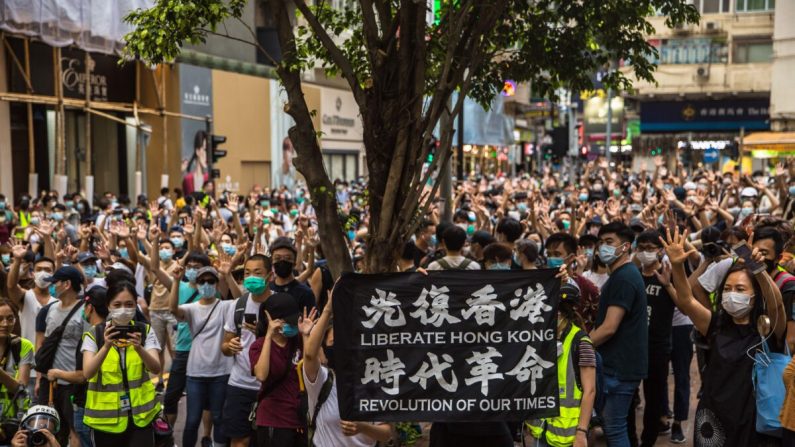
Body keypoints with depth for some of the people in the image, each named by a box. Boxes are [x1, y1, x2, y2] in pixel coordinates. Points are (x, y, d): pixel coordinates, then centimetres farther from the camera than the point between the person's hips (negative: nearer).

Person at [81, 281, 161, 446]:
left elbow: (156, 369, -13)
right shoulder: (94, 334, -4)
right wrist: (106, 346, -31)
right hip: (106, 416, 0)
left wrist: (138, 347, -31)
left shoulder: (145, 331, 0)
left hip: (140, 414, 1)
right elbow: (87, 373, -16)